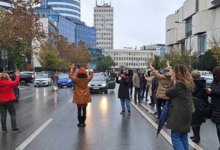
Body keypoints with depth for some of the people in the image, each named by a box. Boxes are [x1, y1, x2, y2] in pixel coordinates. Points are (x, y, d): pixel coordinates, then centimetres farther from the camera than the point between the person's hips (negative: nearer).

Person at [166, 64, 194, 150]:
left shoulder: (179, 84, -18)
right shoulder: (188, 83, 10)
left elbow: (168, 93, -11)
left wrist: (172, 82, -3)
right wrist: (174, 82, 4)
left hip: (179, 115, -9)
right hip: (186, 114, 9)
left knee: (175, 136, -2)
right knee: (183, 136, 16)